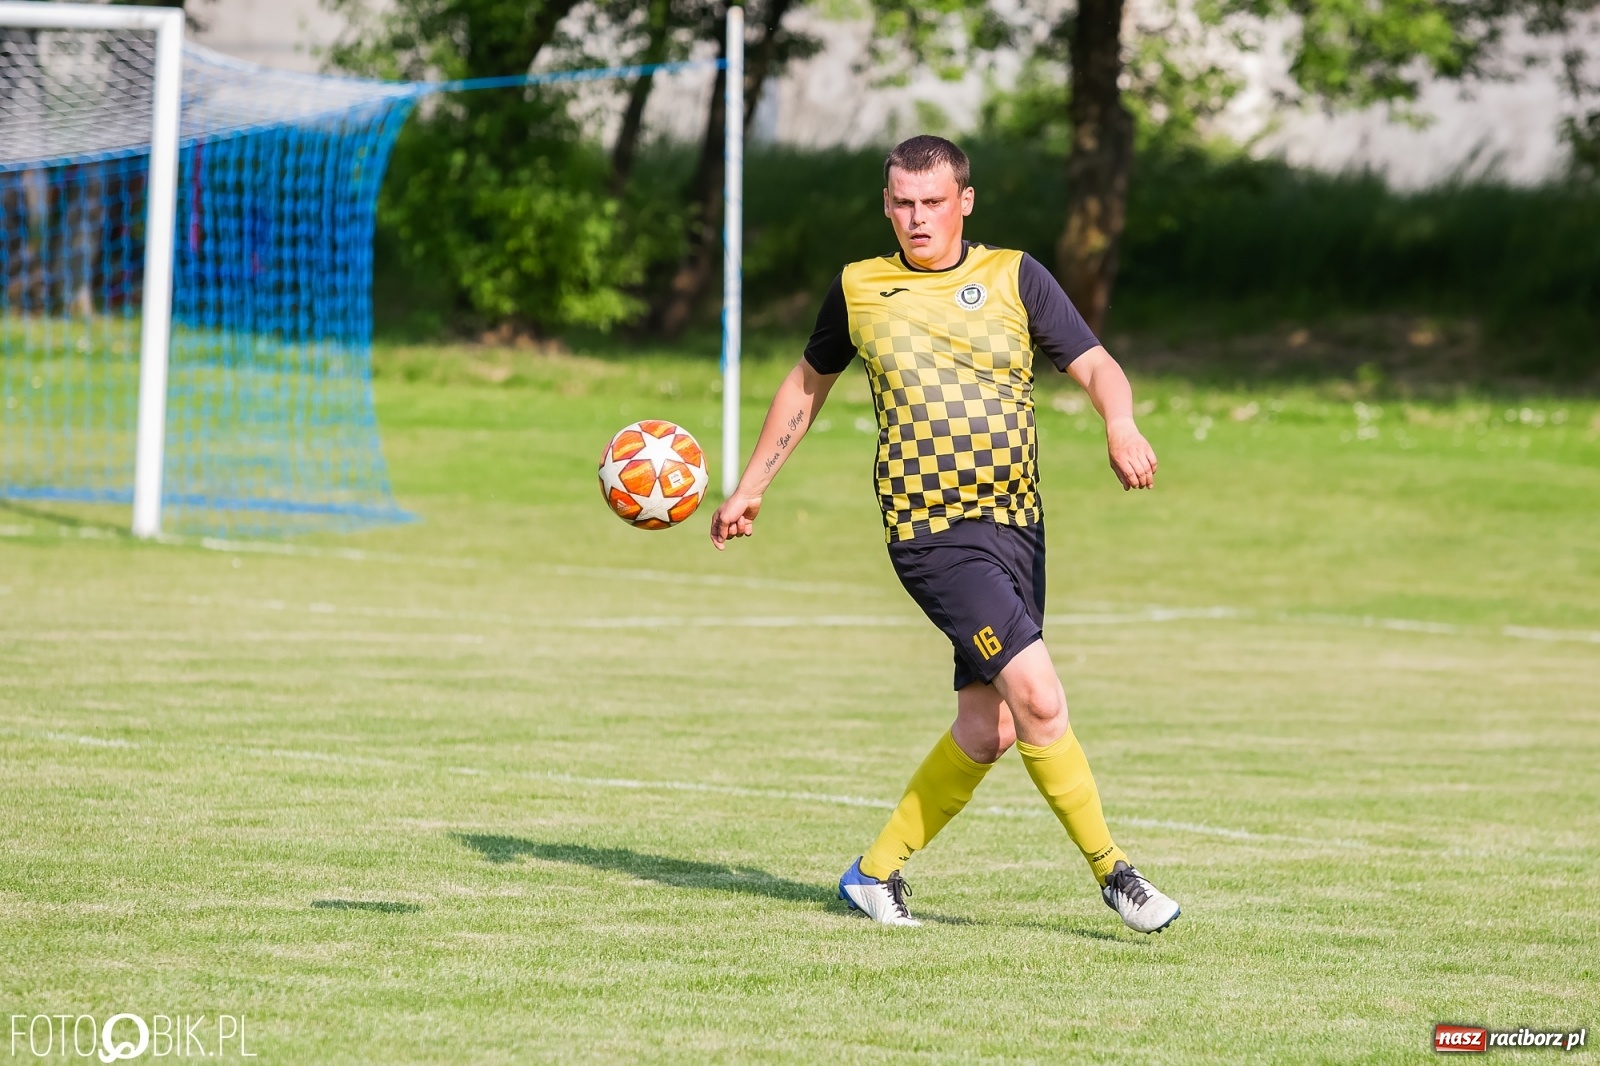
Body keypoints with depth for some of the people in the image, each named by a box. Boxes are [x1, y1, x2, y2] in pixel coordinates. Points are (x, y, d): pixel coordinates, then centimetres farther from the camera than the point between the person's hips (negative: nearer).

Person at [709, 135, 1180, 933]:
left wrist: (1120, 426, -21)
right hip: (931, 529, -4)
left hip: (1016, 520, 4)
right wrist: (749, 488, 23)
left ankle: (877, 870, 21)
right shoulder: (858, 288, 6)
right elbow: (808, 384, 21)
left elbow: (1095, 366, 1)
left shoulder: (1013, 277, 6)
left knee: (990, 726, 5)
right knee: (1038, 696, -17)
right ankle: (1111, 872, -6)